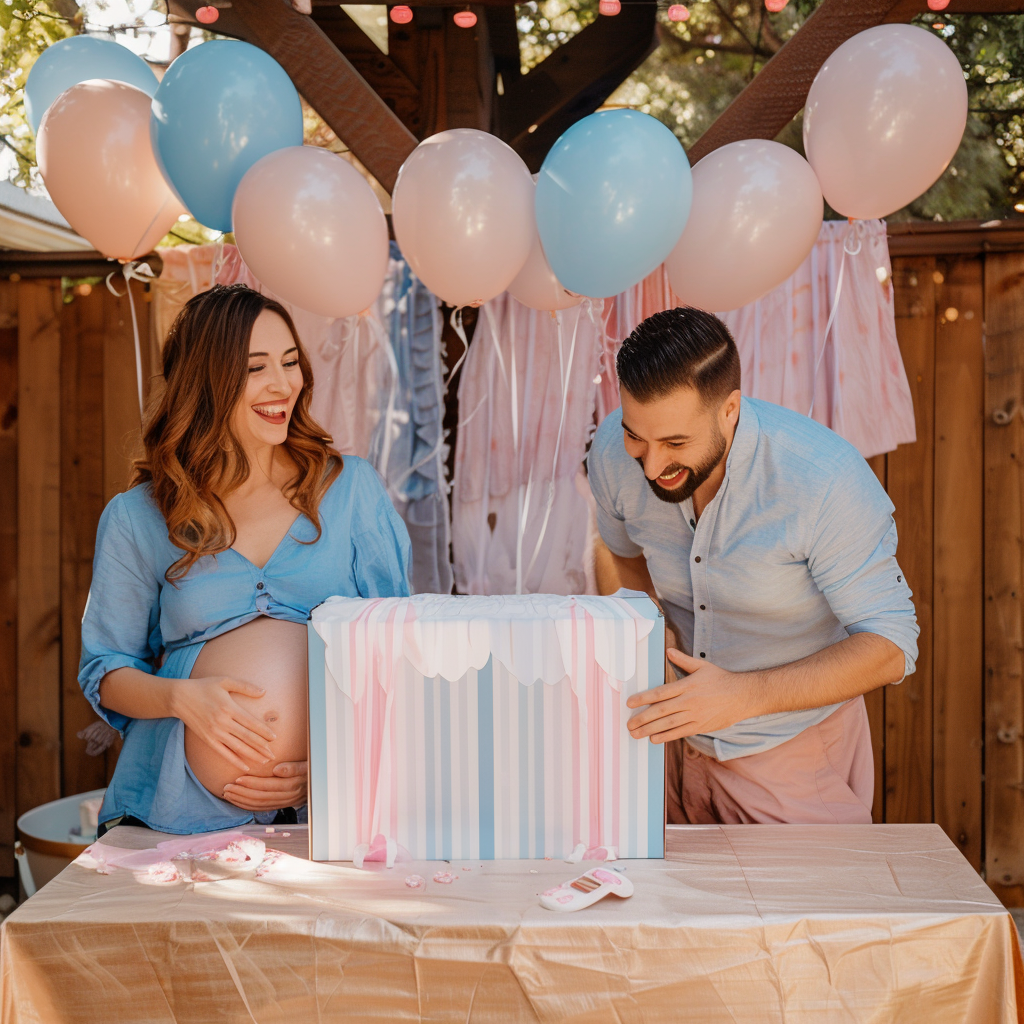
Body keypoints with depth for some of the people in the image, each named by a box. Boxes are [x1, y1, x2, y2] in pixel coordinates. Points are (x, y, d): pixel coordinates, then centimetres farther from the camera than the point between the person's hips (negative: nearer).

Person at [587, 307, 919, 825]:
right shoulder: (614, 452, -14)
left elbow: (889, 646, -25)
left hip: (799, 753, -4)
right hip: (687, 741, 5)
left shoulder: (826, 480, -29)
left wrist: (744, 696, -35)